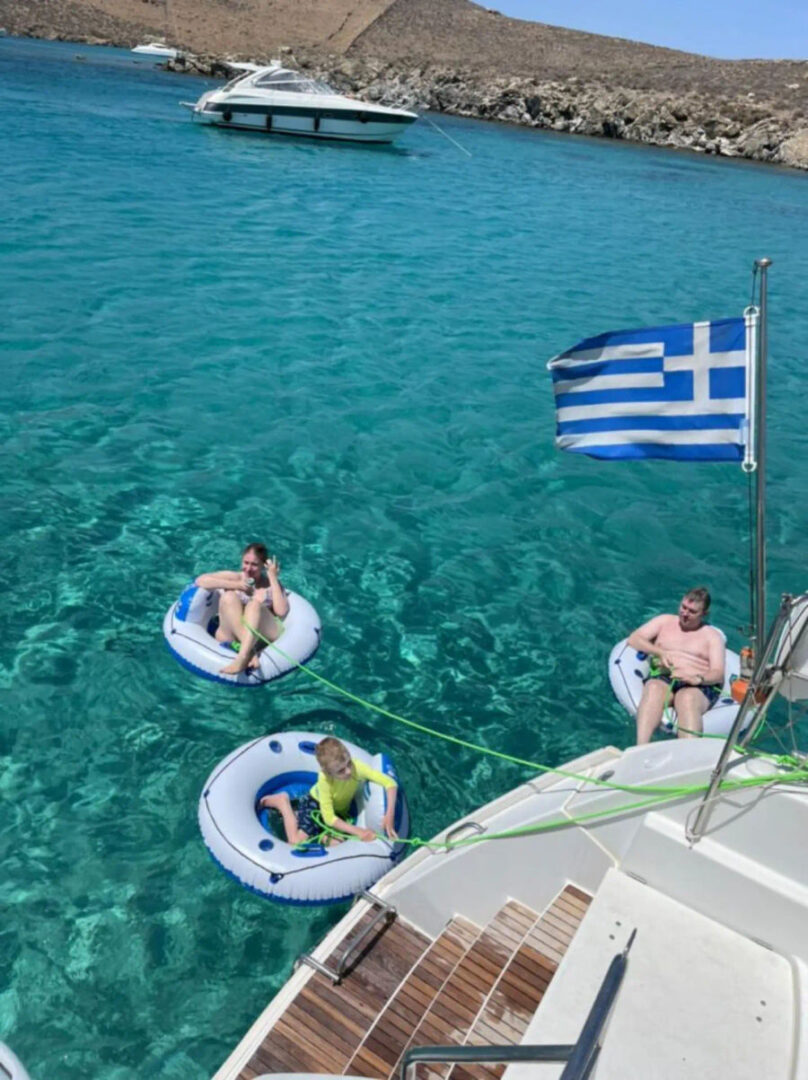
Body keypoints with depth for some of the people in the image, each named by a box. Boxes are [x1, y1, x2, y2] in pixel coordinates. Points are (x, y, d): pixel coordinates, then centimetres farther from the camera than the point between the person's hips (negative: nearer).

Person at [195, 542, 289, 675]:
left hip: (264, 636, -1)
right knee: (228, 597, -21)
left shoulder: (271, 584, 12)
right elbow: (200, 580, -1)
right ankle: (250, 652, -37)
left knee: (256, 601, -27)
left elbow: (282, 612, -6)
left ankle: (242, 657, -48)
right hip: (232, 637, 1)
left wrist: (273, 578, -3)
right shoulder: (234, 577, 13)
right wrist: (234, 585, -8)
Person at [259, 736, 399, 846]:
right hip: (316, 803, -3)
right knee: (297, 842, -17)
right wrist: (358, 831, -40)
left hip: (339, 810, 3)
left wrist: (389, 816, -45)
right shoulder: (324, 779, -35)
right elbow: (329, 818, -33)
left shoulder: (357, 767, -34)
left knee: (336, 844, -20)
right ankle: (282, 802, 8)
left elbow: (390, 783, -35)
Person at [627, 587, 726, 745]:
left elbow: (718, 674, 3)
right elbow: (634, 638, 10)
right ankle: (641, 749, -55)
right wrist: (661, 652, -6)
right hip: (662, 678, 1)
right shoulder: (664, 621, 22)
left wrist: (698, 678, -20)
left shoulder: (713, 636, 17)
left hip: (699, 686, -1)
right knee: (654, 689, -37)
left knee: (688, 699, -38)